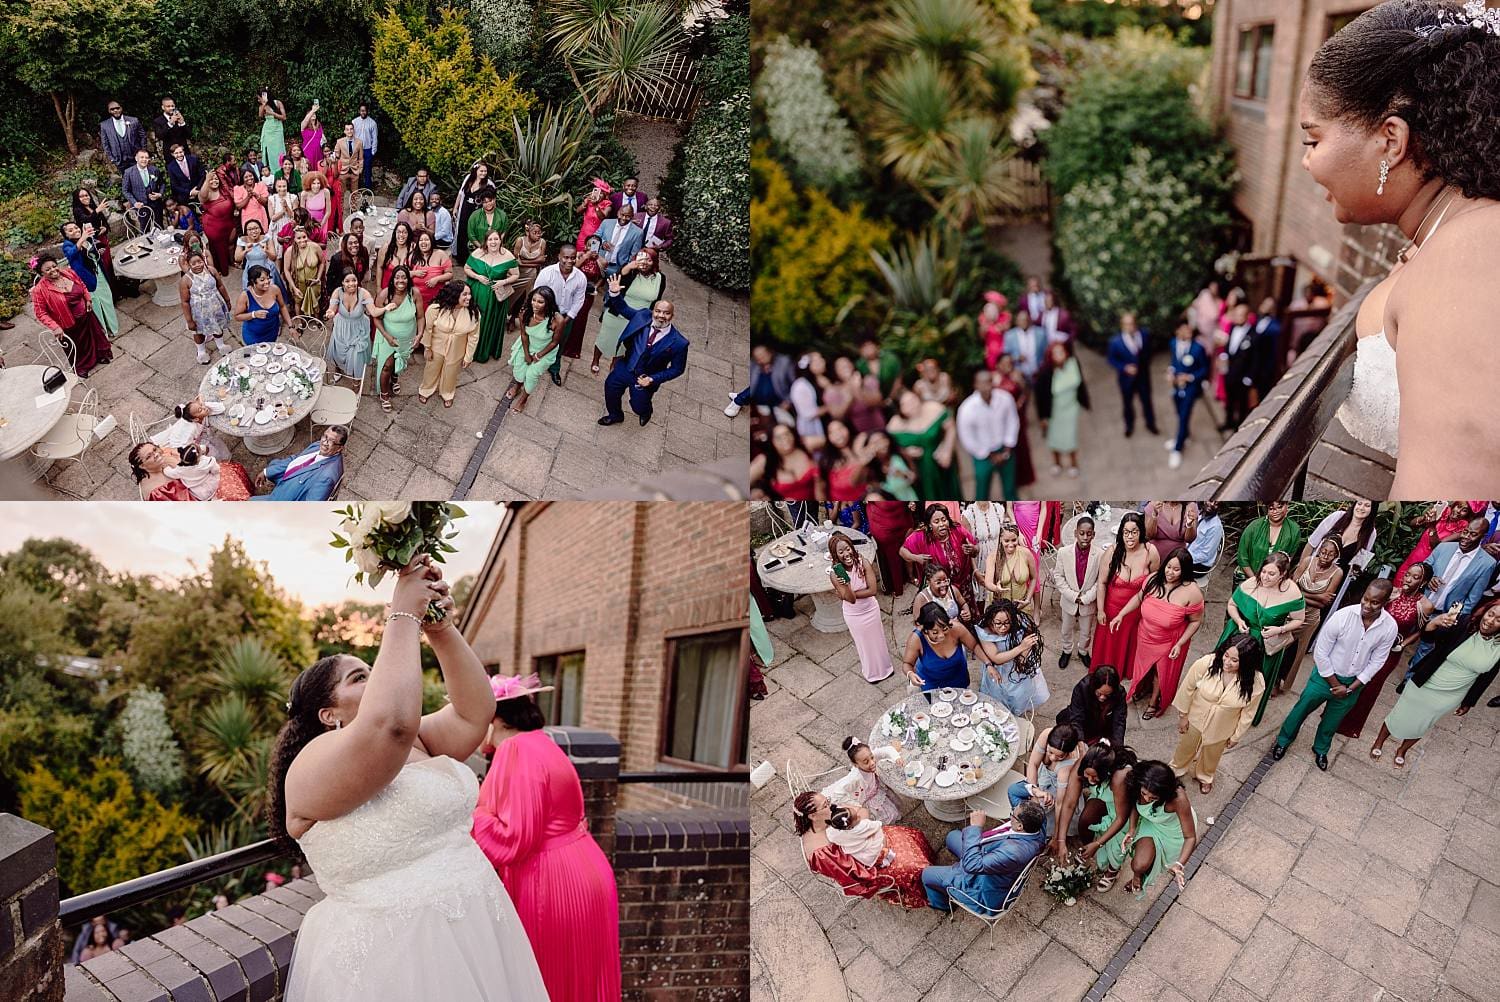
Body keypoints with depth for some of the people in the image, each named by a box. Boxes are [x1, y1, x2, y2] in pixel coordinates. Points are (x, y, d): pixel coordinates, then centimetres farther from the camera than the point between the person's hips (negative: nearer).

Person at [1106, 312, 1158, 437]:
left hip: (1143, 375, 2)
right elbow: (1111, 359, -11)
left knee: (1147, 400, 20)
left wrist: (1146, 363, -4)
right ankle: (1129, 426, 42)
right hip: (1127, 377, -2)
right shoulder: (1115, 341, -24)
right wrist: (1124, 367, -24)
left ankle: (1150, 424, 44)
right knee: (1128, 403, 18)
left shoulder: (1145, 335, -15)